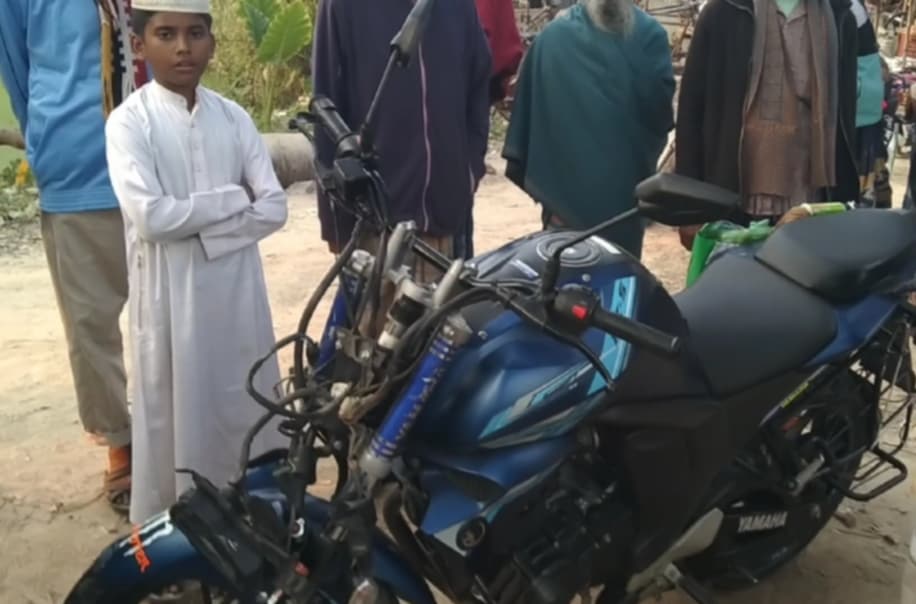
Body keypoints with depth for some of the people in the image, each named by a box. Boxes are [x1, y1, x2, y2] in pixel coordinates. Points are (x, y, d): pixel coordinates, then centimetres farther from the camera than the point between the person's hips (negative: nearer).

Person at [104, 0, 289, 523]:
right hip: (171, 294, -3)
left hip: (236, 287, 4)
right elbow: (150, 216, -19)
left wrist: (201, 232, -13)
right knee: (178, 410, 6)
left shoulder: (233, 117, 3)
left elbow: (274, 208, -3)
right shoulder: (129, 121, -7)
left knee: (247, 403, 13)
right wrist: (233, 199, -12)